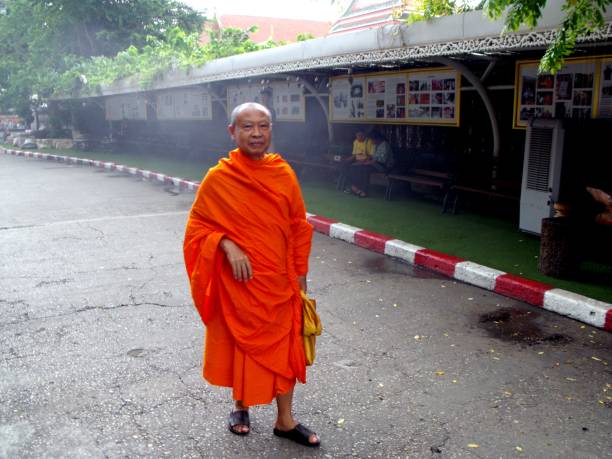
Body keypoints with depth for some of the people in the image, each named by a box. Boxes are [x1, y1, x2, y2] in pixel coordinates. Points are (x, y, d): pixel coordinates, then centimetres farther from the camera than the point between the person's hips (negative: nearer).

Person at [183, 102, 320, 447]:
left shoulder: (284, 174, -3)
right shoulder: (218, 178, -12)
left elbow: (298, 226, 5)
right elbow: (198, 225, -5)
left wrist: (300, 274, 7)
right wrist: (227, 246, -21)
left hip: (279, 282, 3)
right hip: (238, 283, -2)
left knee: (285, 346, 11)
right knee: (240, 344, 15)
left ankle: (285, 420, 29)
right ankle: (240, 406, 41)